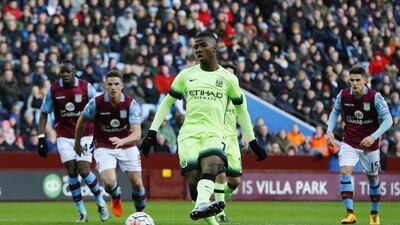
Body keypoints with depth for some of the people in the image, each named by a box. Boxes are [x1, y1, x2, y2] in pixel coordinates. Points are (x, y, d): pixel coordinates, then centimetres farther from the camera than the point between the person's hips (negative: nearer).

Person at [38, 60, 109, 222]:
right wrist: (41, 138, -3)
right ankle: (81, 212, 4)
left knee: (84, 171, -11)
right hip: (64, 137, 2)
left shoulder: (86, 88, -9)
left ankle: (101, 203, 12)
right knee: (72, 172, -6)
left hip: (85, 135, -2)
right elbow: (44, 113, 4)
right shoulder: (53, 90, -4)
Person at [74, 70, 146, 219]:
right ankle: (116, 199, 17)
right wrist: (77, 142, 14)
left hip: (127, 146, 1)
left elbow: (137, 133, -25)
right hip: (103, 148, -1)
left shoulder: (131, 104, -17)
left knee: (137, 183, -3)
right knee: (109, 182, -21)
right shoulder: (96, 103, -17)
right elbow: (82, 120, 3)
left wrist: (122, 141, -46)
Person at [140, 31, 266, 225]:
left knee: (212, 164, -35)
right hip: (188, 134, 2)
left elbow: (241, 110, 20)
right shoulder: (186, 75, 14)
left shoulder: (228, 79, 11)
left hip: (214, 134, -2)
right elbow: (167, 102, 21)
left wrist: (253, 142, 21)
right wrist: (152, 132, 13)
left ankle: (201, 205, -59)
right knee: (193, 178, -20)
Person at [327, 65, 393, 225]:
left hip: (370, 144, -1)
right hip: (349, 144, 1)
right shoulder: (343, 95, -10)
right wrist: (329, 130, -6)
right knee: (345, 172, -20)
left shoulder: (375, 97, -19)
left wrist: (374, 136, -30)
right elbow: (335, 112, 9)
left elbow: (388, 120, -18)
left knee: (373, 178, 11)